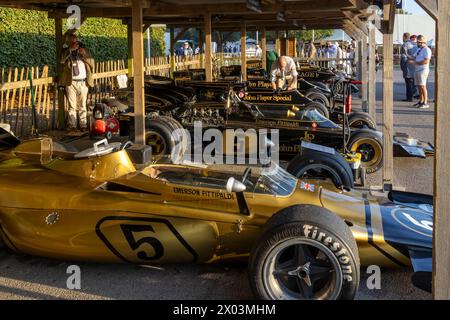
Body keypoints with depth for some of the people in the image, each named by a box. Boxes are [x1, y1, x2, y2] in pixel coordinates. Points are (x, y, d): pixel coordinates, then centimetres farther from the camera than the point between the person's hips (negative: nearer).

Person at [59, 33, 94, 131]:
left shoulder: (84, 50, 11)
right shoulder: (65, 51, 7)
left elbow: (92, 64, 4)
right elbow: (61, 60, -14)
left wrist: (84, 55, -10)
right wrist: (70, 49, -19)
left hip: (83, 82, 1)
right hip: (71, 82, -1)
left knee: (82, 106, 5)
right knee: (72, 106, 0)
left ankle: (83, 125, 7)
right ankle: (72, 125, 2)